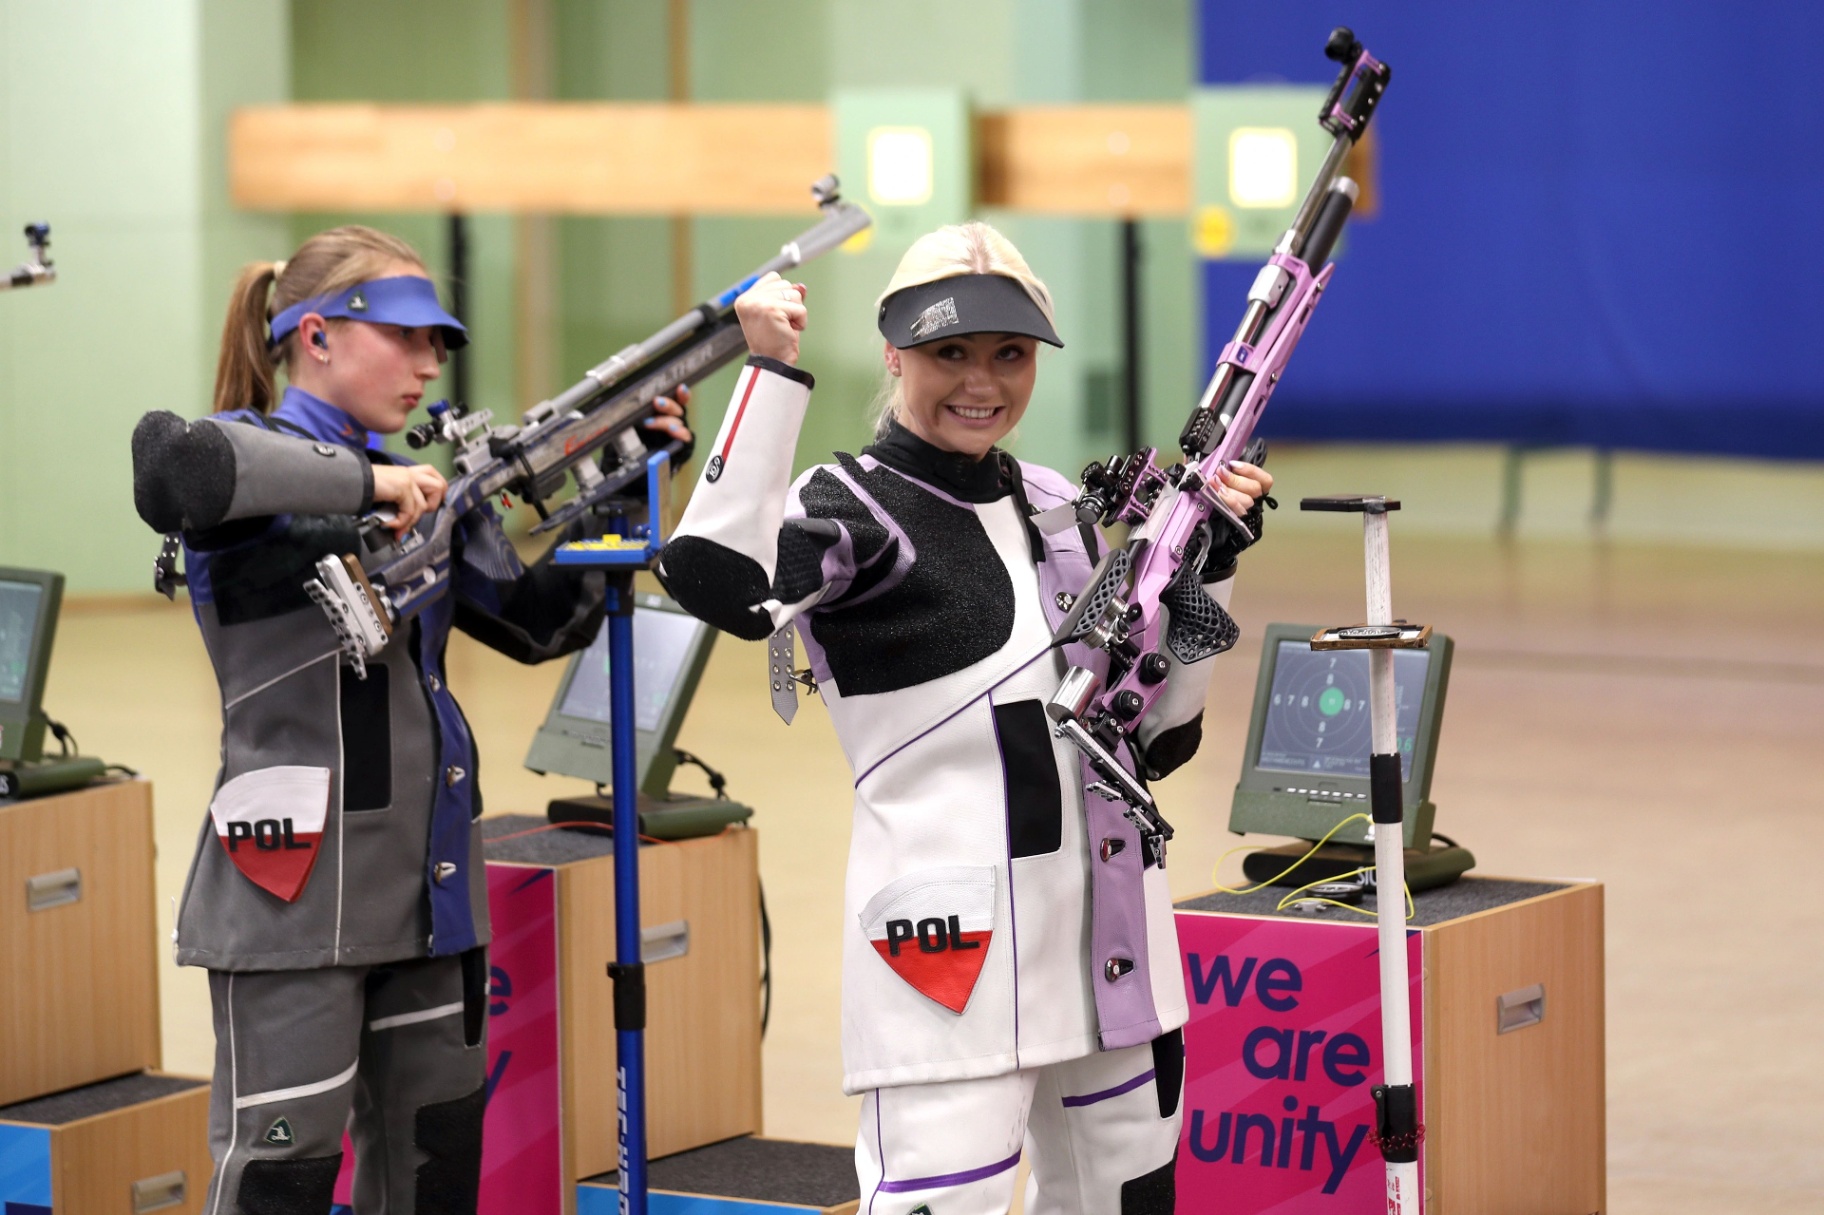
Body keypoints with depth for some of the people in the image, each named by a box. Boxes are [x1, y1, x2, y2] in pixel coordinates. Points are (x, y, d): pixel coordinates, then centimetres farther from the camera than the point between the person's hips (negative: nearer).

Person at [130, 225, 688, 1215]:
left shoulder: (417, 485, 15)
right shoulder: (259, 460, -7)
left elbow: (542, 623, 17)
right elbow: (171, 470, -32)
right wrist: (365, 482, -27)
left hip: (424, 883, 8)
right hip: (296, 884, -8)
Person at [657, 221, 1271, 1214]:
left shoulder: (1059, 507, 14)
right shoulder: (854, 508, -6)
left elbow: (1154, 735, 17)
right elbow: (718, 580, -30)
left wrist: (1209, 558, 9)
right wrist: (775, 374, -28)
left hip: (1112, 942, 7)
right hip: (955, 948, -7)